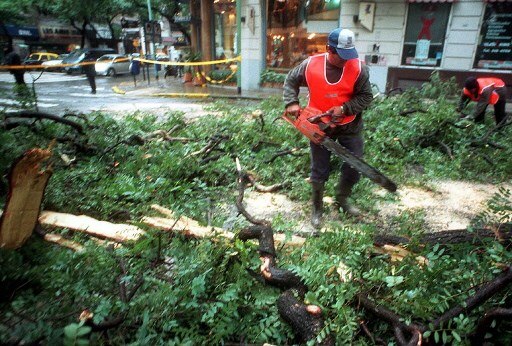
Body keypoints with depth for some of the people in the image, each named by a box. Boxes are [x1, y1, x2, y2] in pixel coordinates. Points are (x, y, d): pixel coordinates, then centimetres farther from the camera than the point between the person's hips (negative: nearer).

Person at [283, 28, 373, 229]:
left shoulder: (359, 68, -13)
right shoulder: (310, 64, -12)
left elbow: (366, 97, -9)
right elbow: (291, 81, 3)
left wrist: (344, 109, -23)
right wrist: (291, 103, -12)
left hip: (350, 126, 1)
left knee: (354, 168, 6)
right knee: (319, 172, 7)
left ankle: (342, 201, 33)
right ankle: (317, 209, 28)